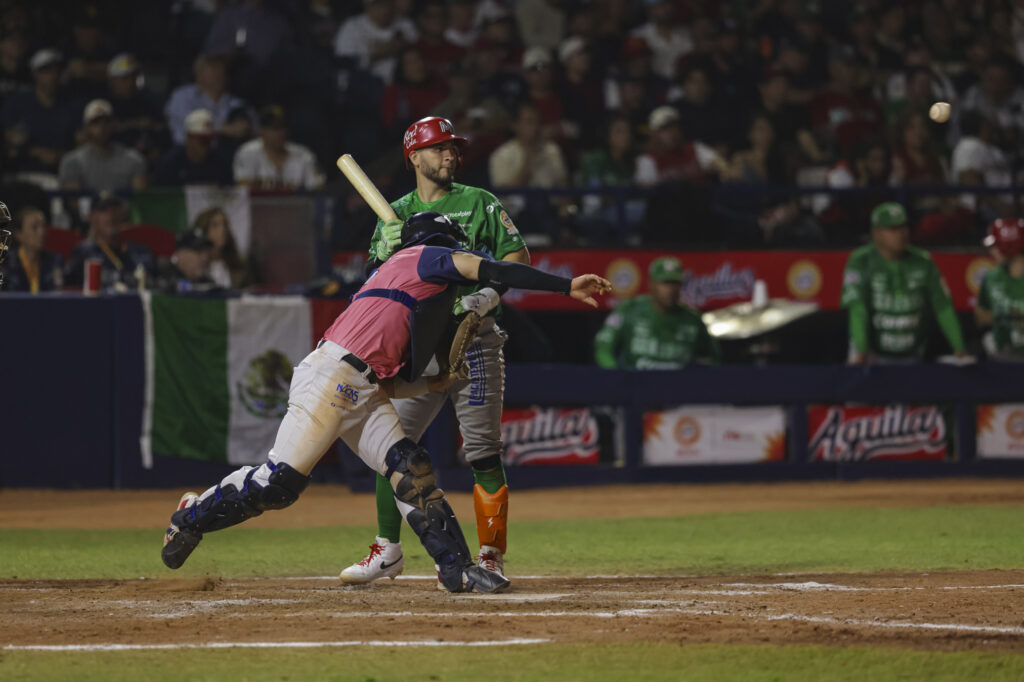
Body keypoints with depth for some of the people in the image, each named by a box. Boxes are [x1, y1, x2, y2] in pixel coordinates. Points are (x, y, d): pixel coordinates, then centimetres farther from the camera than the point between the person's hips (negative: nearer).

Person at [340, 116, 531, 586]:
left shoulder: (480, 204, 6)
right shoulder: (397, 215, 13)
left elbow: (518, 258, -1)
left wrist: (488, 296, -18)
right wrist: (387, 252, -12)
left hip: (474, 342, -3)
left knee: (483, 452, -8)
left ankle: (491, 556, -5)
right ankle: (387, 551, 7)